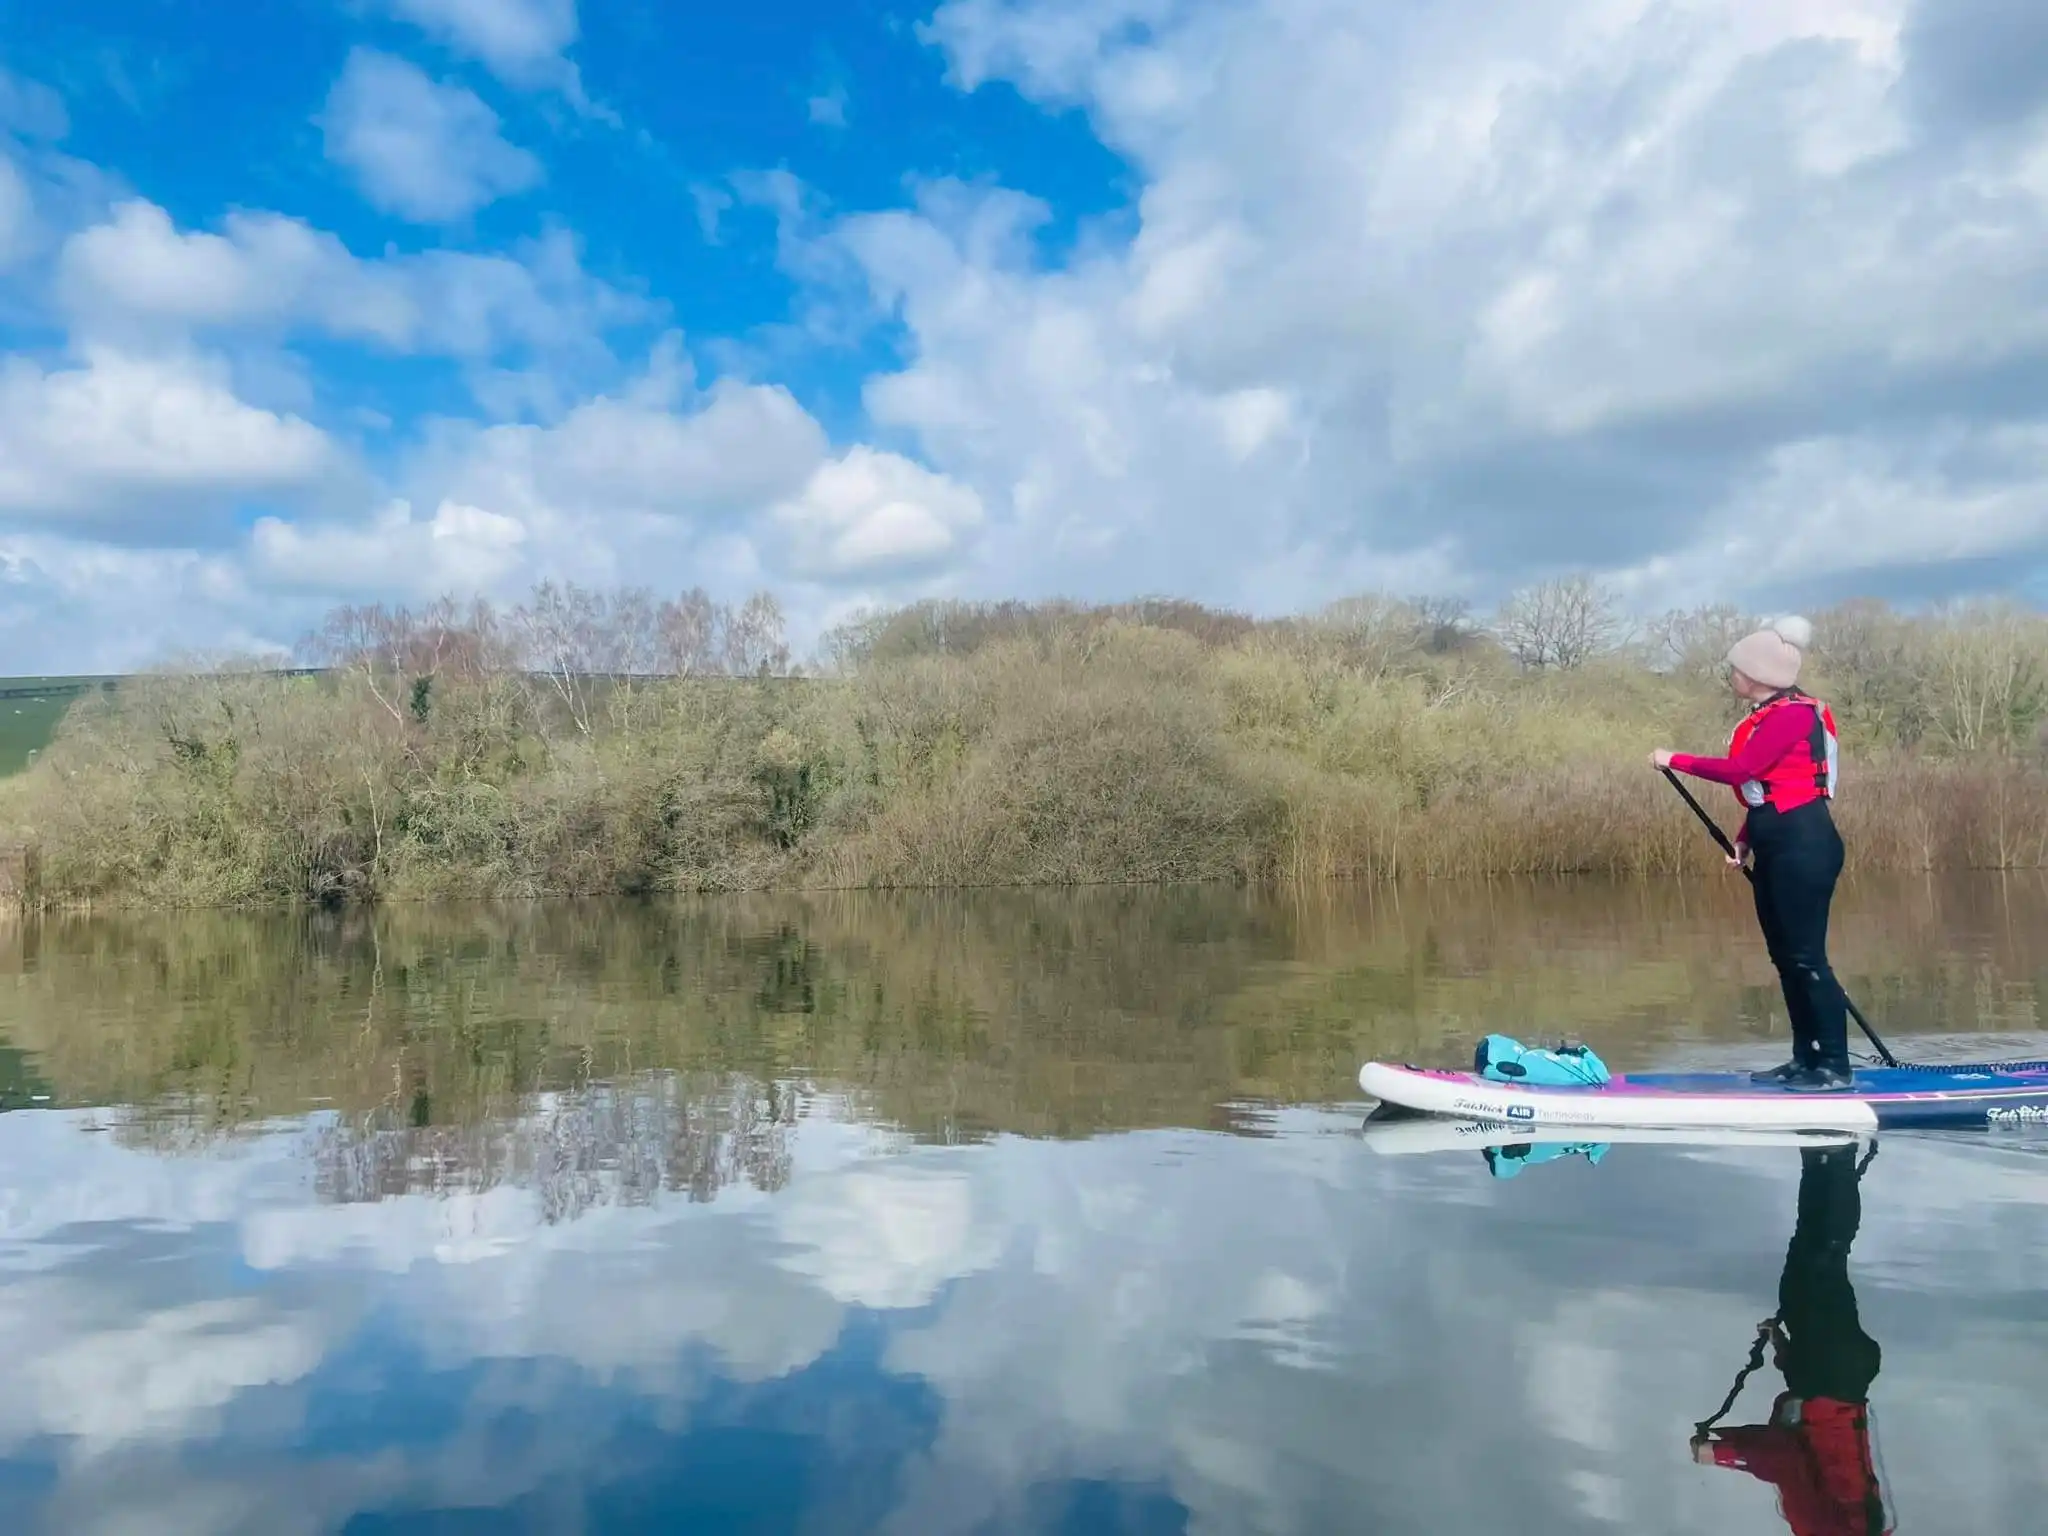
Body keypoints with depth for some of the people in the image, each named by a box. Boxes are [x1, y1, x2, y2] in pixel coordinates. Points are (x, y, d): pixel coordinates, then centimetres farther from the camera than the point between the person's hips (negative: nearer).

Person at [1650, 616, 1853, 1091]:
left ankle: (1837, 1068, 1)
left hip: (1803, 847, -10)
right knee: (1785, 957, 13)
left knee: (1807, 957, -6)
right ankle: (1805, 1059, 20)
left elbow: (1738, 770, -22)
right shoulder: (1768, 714, 14)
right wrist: (1745, 838, 8)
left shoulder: (1793, 713, -15)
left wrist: (1675, 760, -13)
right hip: (1777, 848, 10)